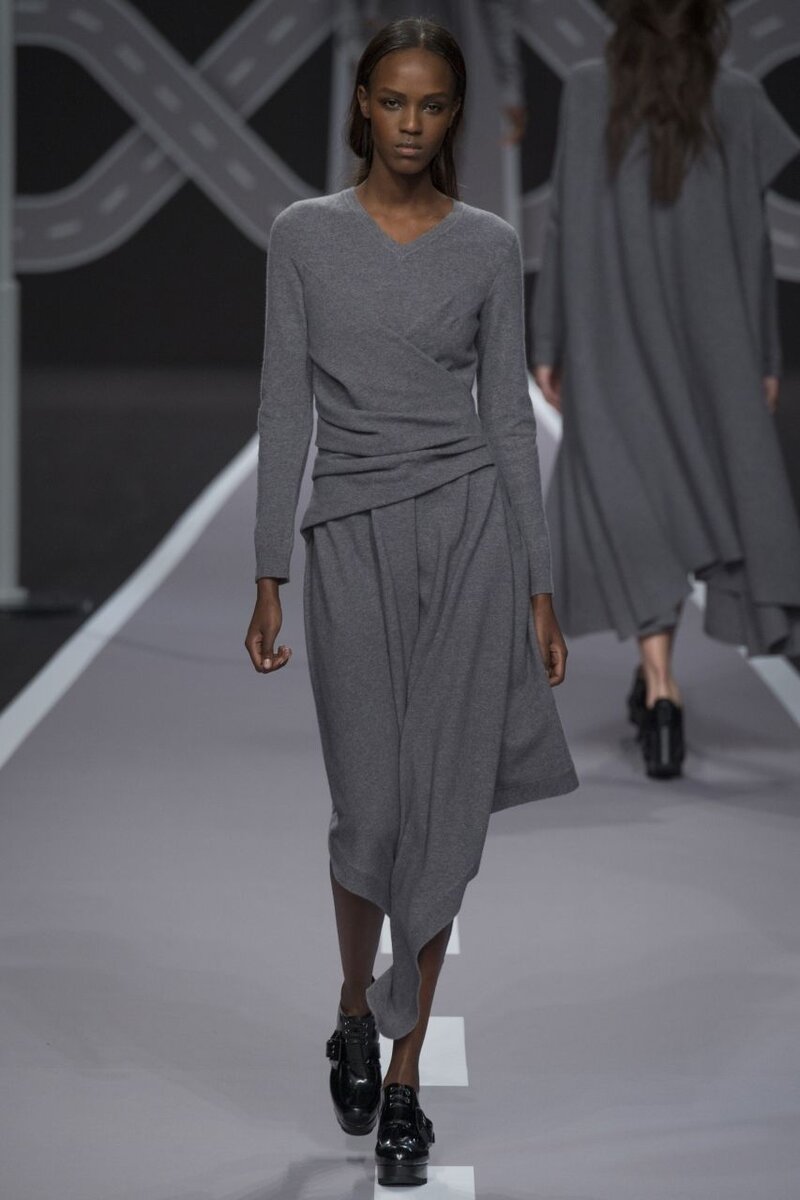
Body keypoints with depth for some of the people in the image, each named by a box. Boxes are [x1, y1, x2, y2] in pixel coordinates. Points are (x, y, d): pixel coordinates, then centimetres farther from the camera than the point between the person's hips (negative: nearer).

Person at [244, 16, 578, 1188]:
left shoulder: (489, 246, 4)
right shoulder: (305, 235, 3)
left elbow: (509, 414, 5)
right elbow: (287, 407, 2)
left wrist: (541, 589, 2)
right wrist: (269, 576, -2)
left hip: (471, 528, 0)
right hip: (353, 538, 0)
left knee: (443, 811, 0)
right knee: (373, 808, 0)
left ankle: (404, 1074, 11)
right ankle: (356, 1014, 29)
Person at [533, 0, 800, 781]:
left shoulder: (587, 90, -5)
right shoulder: (736, 98, -3)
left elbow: (565, 223, -5)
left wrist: (549, 344, 2)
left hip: (613, 338, -1)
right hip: (706, 335, 1)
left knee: (630, 511, -2)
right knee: (696, 498, 19)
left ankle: (662, 690, -19)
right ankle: (653, 674, 26)